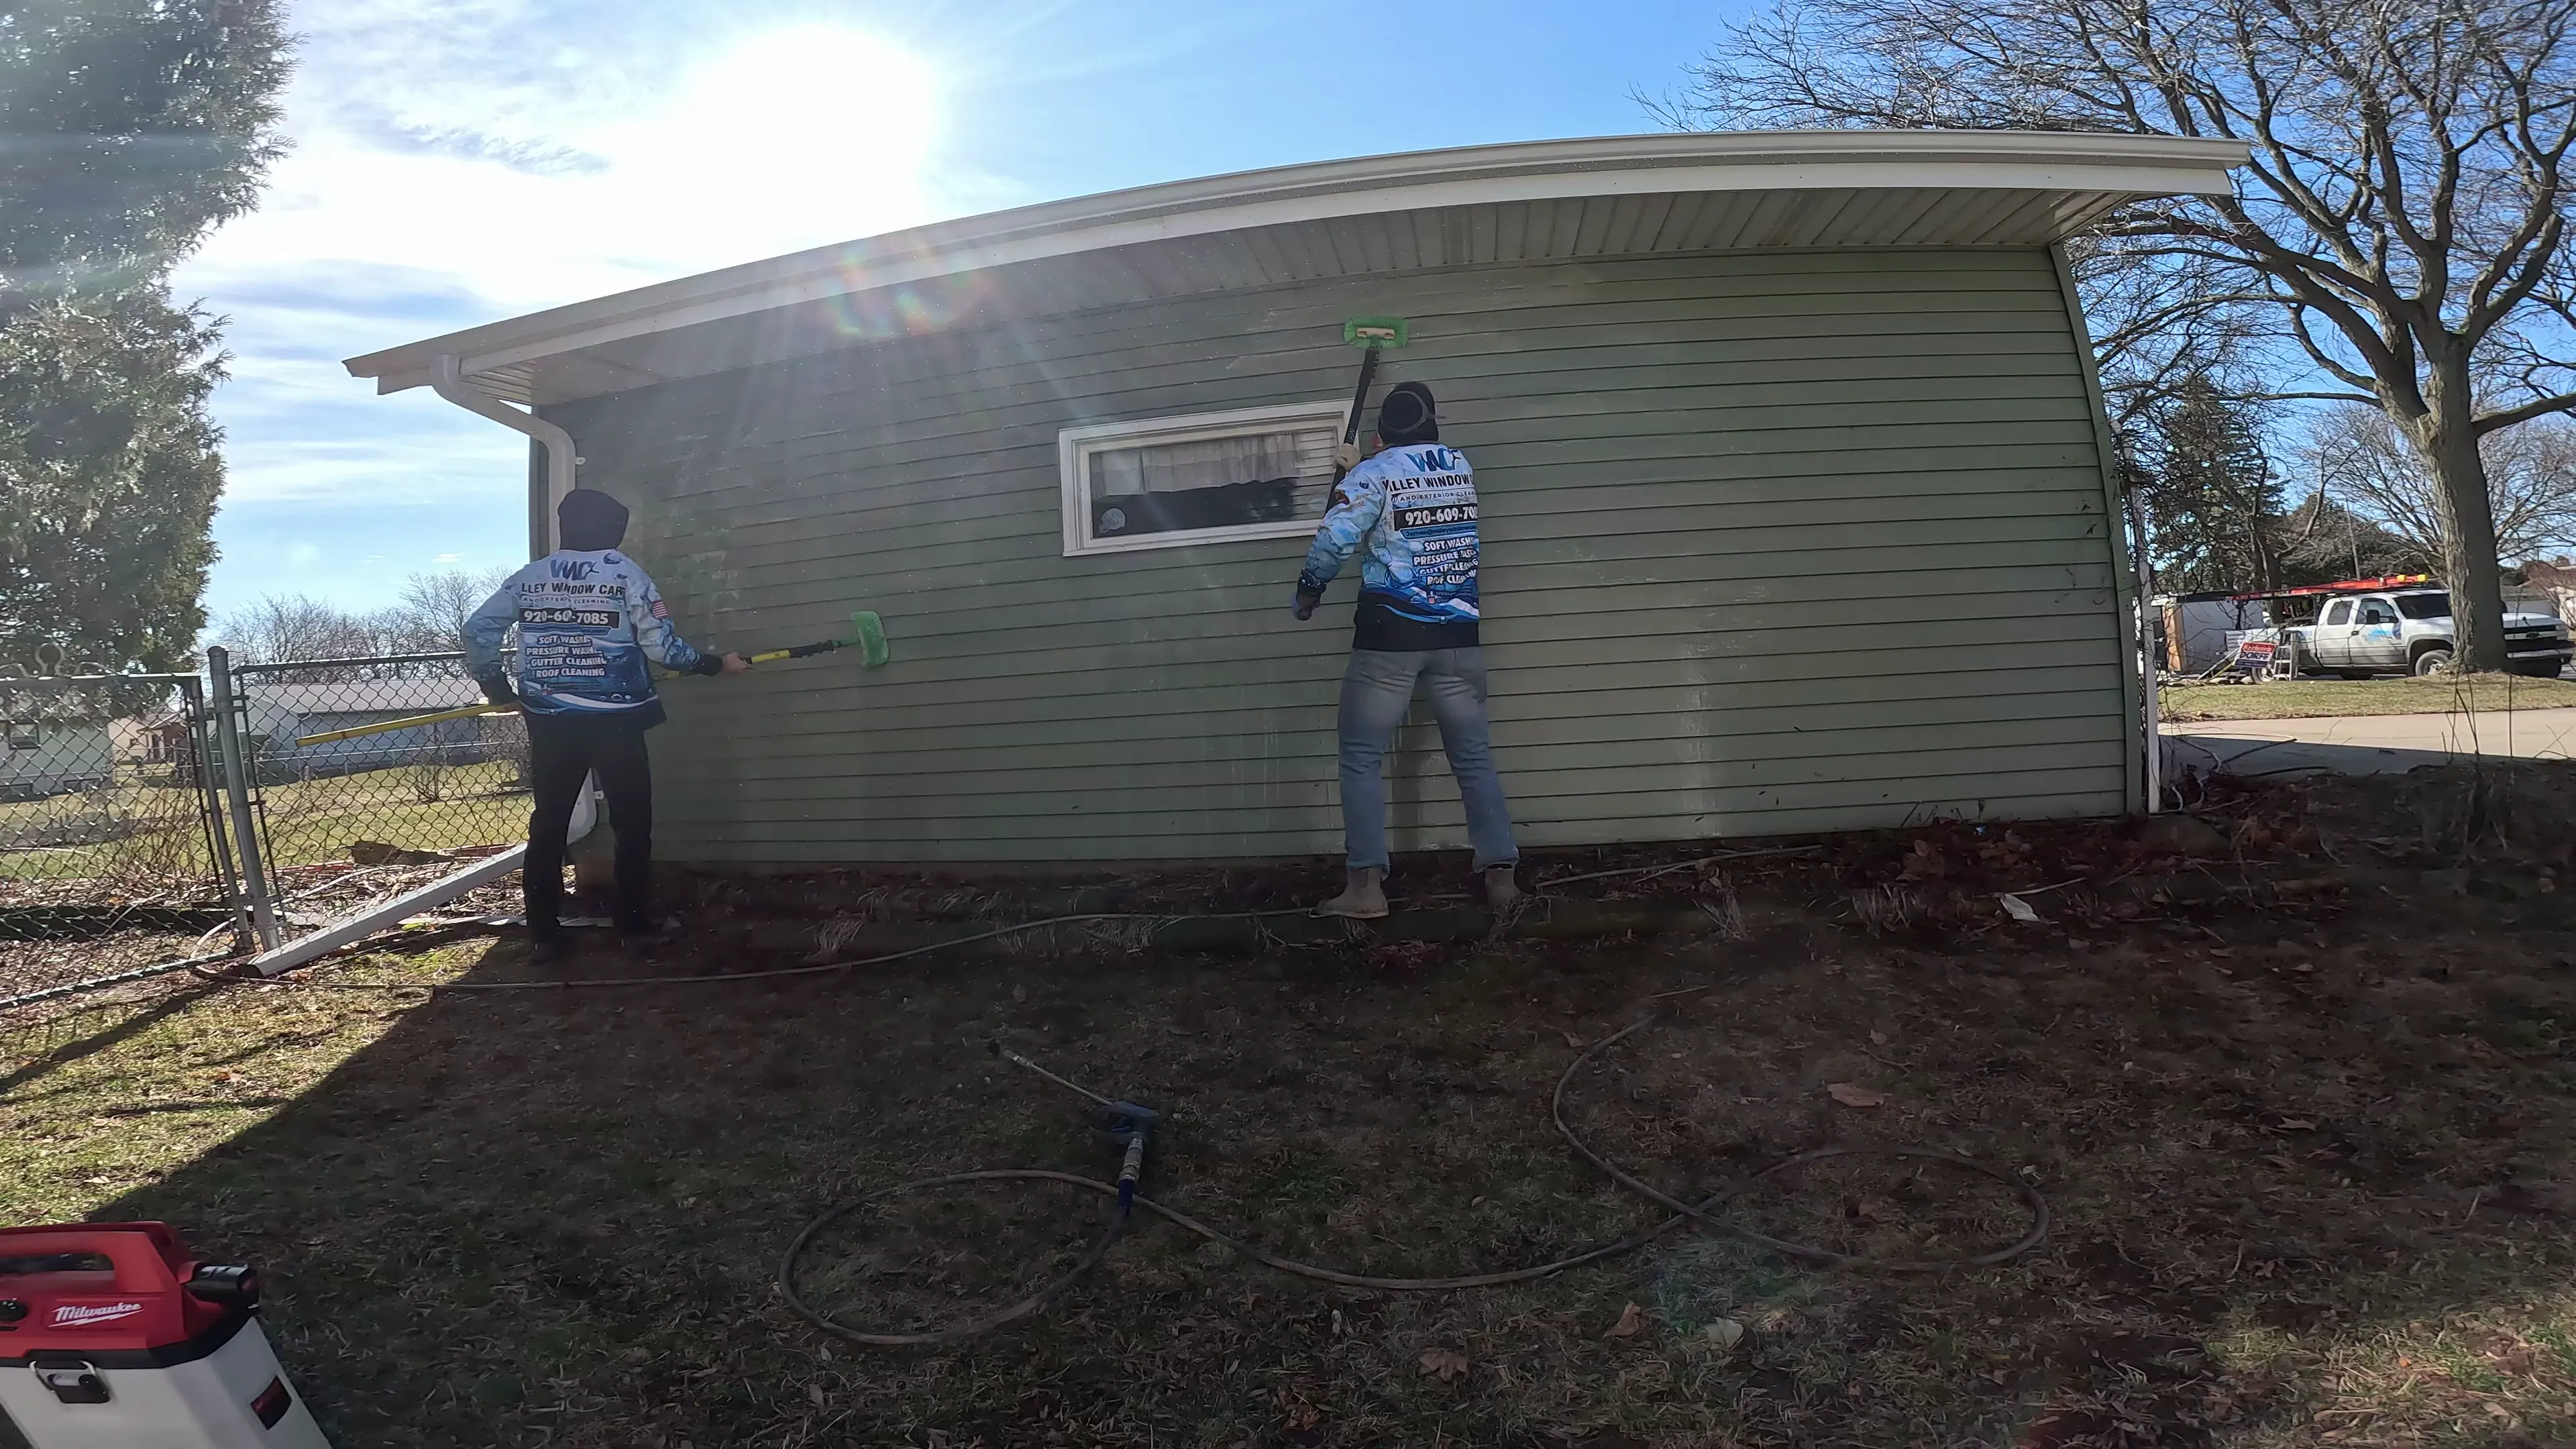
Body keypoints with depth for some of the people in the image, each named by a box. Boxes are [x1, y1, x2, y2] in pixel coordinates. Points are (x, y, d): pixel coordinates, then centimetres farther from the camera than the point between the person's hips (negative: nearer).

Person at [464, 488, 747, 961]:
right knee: (632, 824, 6)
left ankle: (543, 936, 11)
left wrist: (496, 686, 19)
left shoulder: (529, 577, 9)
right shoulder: (623, 571, -2)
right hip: (614, 721, -4)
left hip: (550, 723, 4)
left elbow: (477, 629, 8)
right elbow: (660, 643, -7)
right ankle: (636, 927, 7)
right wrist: (714, 664, 6)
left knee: (547, 825, 10)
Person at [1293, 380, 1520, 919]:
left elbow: (1333, 541, -14)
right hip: (1457, 636, 4)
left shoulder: (1374, 474, -4)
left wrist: (1308, 591, 2)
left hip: (1389, 636, -4)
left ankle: (1366, 885, -4)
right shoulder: (1462, 467, 12)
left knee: (1362, 758, 3)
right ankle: (1500, 876, 5)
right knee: (1474, 757, 9)